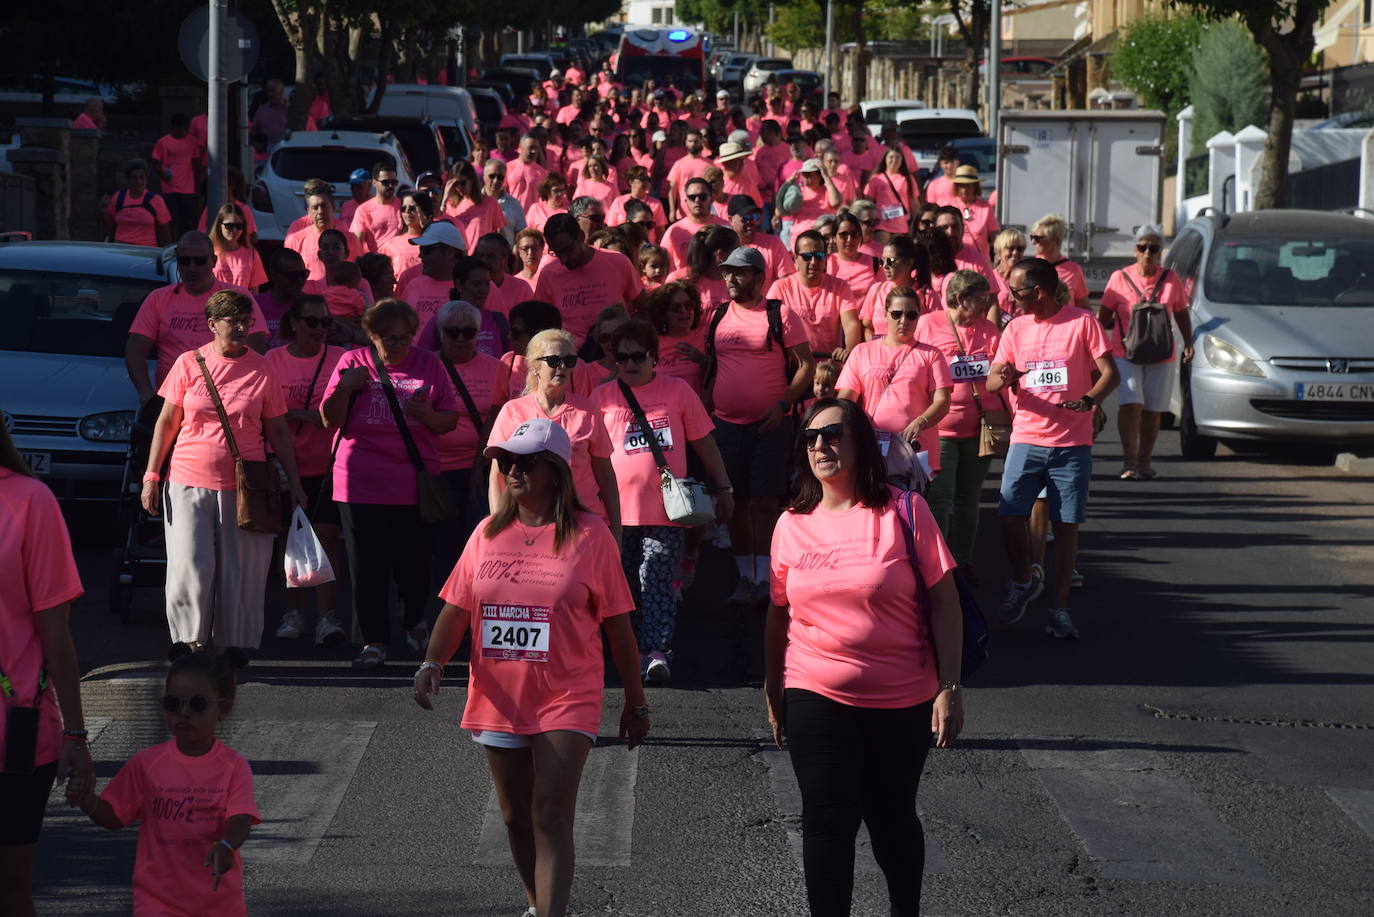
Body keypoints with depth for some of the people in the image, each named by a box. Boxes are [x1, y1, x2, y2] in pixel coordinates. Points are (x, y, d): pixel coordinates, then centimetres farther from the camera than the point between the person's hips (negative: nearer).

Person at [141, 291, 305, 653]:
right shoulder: (189, 364, 2)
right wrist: (151, 476, 2)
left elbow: (278, 432, 9)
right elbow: (166, 423, 7)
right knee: (191, 569, -3)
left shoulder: (262, 370, 3)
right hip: (189, 484, 0)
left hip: (244, 487, 0)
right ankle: (191, 642, 10)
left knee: (241, 573, 2)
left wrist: (294, 484, 6)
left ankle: (236, 644, 14)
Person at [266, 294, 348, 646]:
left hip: (328, 465, -1)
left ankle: (326, 615, -10)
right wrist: (306, 415, -15)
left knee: (325, 536, -9)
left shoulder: (339, 358, 3)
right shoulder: (273, 360, 4)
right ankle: (294, 610, 19)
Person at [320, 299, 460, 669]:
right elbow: (330, 420, 3)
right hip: (361, 483, 0)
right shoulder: (353, 363, 5)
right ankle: (374, 640, 10)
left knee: (414, 563, 4)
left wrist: (427, 415, -13)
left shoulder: (429, 365, 7)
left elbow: (451, 419, 9)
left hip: (413, 484, 1)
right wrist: (344, 388, -15)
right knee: (367, 566, 0)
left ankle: (415, 624, 31)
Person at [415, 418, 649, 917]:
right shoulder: (488, 534, 6)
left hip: (566, 701, -5)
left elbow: (617, 626, -1)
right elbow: (456, 610, 5)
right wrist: (433, 664, -13)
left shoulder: (589, 536, -6)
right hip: (499, 701, 5)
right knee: (516, 817, 16)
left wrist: (635, 702, 3)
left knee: (552, 817, -13)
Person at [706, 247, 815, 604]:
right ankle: (744, 577, 15)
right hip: (726, 423, 4)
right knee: (736, 501, 6)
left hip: (770, 423, -4)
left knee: (766, 500, -6)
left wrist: (783, 404, -15)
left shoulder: (780, 314, -2)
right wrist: (706, 410, 8)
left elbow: (806, 364, -4)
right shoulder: (718, 316, 11)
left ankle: (764, 577, -2)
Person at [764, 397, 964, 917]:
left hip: (902, 704, -2)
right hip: (816, 701, 2)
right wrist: (772, 693, 16)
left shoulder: (902, 513, -7)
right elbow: (778, 615, 12)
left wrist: (949, 687, -12)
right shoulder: (792, 525, 3)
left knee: (892, 817, 13)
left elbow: (944, 603, -7)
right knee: (826, 822, 0)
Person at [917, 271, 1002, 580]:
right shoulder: (928, 324, -3)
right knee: (939, 498, -7)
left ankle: (963, 561, 22)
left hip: (978, 426, 4)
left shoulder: (988, 329, 8)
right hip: (939, 427, -4)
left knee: (968, 497, 12)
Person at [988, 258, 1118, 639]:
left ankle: (1059, 609, 6)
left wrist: (1089, 400, -24)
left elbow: (1110, 373, -4)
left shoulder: (1082, 322, -3)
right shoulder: (1016, 328, 8)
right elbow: (991, 381, 5)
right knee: (1010, 516, -8)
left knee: (1066, 525, -1)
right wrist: (1003, 378, -20)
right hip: (1027, 439, 3)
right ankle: (1022, 582, 19)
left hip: (1072, 443, -3)